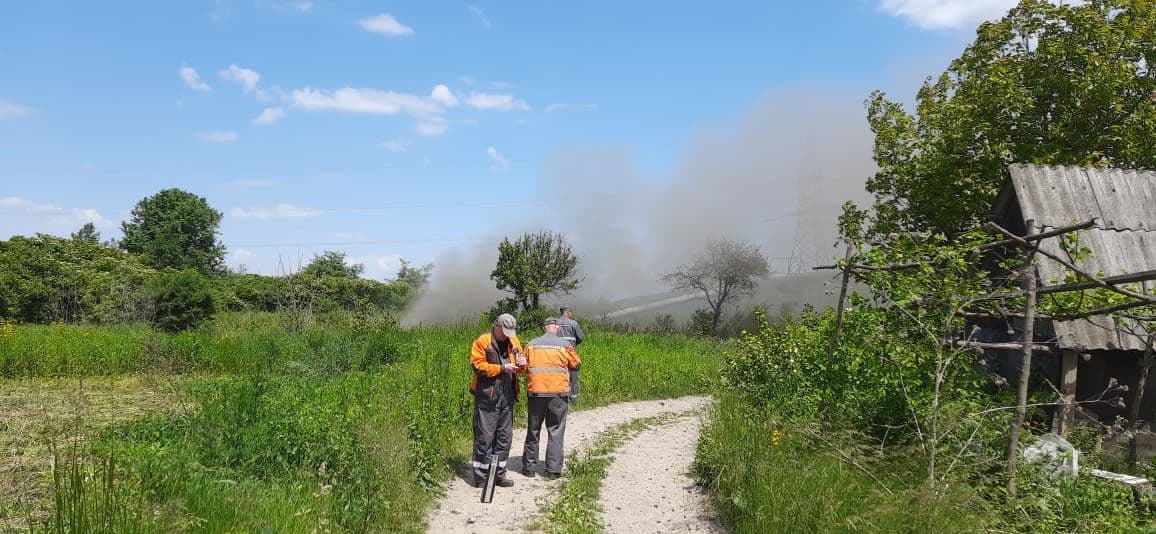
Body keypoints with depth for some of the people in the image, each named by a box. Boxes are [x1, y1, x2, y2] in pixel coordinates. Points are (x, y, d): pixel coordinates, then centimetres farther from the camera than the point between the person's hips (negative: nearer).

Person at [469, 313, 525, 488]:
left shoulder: (514, 342, 13)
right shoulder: (482, 342, -6)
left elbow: (521, 365, 19)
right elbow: (478, 366, -13)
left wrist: (521, 364, -5)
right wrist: (502, 368, -18)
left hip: (507, 396, 6)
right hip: (487, 396, -6)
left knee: (505, 437, 11)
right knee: (485, 436, -3)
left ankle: (499, 474, 22)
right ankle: (480, 477, 6)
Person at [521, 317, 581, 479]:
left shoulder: (531, 345, 2)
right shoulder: (565, 345, -3)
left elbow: (524, 367, 7)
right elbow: (576, 365, 6)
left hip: (535, 392, 2)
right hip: (559, 393, -1)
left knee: (533, 430, 13)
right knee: (555, 431, 6)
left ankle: (529, 467, 19)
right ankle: (553, 469, 5)